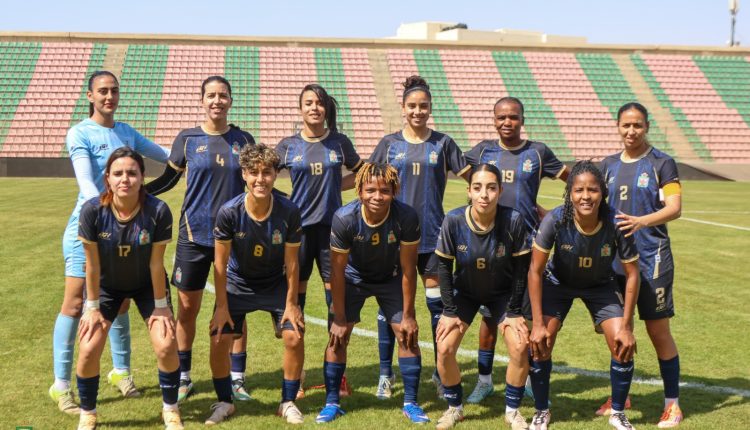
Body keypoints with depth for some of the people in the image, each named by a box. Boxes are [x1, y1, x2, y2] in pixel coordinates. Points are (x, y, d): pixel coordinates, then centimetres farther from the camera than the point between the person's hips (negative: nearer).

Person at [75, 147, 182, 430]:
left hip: (147, 284, 0)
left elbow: (156, 263, -20)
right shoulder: (92, 210, -28)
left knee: (166, 345, -12)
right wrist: (92, 306, -11)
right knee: (88, 349, -10)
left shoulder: (158, 211, -30)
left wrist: (161, 305, -12)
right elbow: (92, 263, -17)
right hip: (106, 285, 1)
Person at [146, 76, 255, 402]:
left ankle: (237, 379, 17)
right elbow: (168, 179, 9)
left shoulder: (243, 140, 5)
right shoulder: (187, 139, 1)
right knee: (187, 308, 6)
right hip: (194, 235, -1)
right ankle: (183, 378, 21)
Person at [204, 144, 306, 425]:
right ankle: (224, 402, 15)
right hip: (237, 285, 0)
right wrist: (222, 306, -12)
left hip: (276, 285, 1)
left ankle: (288, 403, 10)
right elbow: (220, 262, -14)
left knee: (295, 337, -12)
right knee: (219, 341, -9)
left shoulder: (288, 212, -22)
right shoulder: (229, 212, -24)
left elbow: (291, 262, -12)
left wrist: (291, 303, -9)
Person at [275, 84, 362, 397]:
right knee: (295, 299, 2)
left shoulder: (339, 142, 6)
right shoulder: (288, 145, 4)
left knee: (336, 296, 2)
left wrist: (334, 186, 3)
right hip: (299, 227, 0)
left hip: (332, 227, 0)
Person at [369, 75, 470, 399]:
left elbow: (469, 175, 7)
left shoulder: (442, 143, 5)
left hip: (432, 233, 0)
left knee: (437, 302, 2)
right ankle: (386, 374, 15)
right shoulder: (389, 143, 6)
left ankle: (441, 372, 16)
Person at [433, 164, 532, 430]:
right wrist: (449, 311, -12)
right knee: (444, 349, -11)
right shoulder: (454, 220, -25)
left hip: (503, 293, 0)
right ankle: (455, 408, 15)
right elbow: (444, 266, -13)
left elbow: (520, 268, -14)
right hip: (464, 292, 1)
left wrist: (514, 312, -12)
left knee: (521, 348, -15)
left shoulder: (513, 221, -27)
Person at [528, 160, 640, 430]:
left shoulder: (617, 225, -30)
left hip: (601, 286, 1)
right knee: (539, 343, -13)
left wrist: (626, 327, -17)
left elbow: (632, 275, -17)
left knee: (624, 345, -11)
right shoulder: (555, 220, -32)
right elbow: (535, 271, -22)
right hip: (558, 283, -1)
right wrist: (538, 324, -23)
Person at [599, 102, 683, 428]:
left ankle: (672, 403, 12)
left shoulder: (662, 163, -4)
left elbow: (674, 207, -14)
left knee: (658, 330, -1)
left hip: (651, 258, -4)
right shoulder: (609, 165, 9)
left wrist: (642, 221, -32)